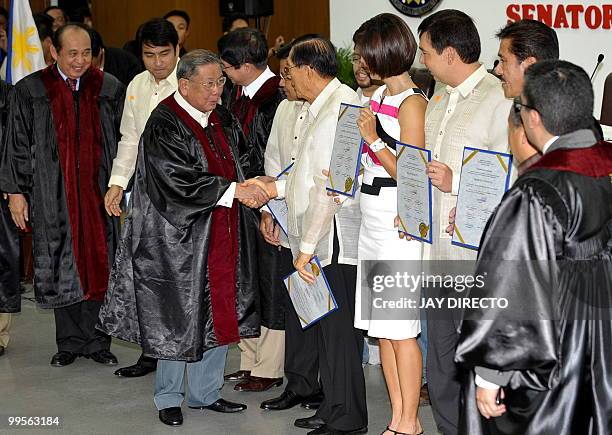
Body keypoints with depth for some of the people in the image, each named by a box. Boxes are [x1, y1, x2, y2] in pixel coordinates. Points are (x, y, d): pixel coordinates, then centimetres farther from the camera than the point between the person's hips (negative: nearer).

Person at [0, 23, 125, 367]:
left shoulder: (109, 89, 2)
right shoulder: (30, 91, -1)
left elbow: (123, 142, 6)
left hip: (98, 193, 1)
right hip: (53, 196, -1)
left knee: (98, 265, 3)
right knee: (63, 268, 5)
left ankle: (97, 341, 15)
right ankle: (70, 342, 17)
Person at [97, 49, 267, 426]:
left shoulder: (223, 119, 8)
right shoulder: (164, 125, -15)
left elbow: (245, 158, 15)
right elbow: (179, 180, -23)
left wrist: (255, 183, -7)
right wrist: (234, 190, -25)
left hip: (222, 237, 7)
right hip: (180, 239, -7)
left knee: (219, 314, 11)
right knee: (178, 317, 2)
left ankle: (206, 392, 24)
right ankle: (169, 398, 17)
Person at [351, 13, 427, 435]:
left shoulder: (412, 103, -12)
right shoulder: (379, 95, 13)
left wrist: (373, 139, -16)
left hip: (398, 221, -9)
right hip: (372, 216, 9)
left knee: (401, 329, -2)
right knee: (382, 328, 11)